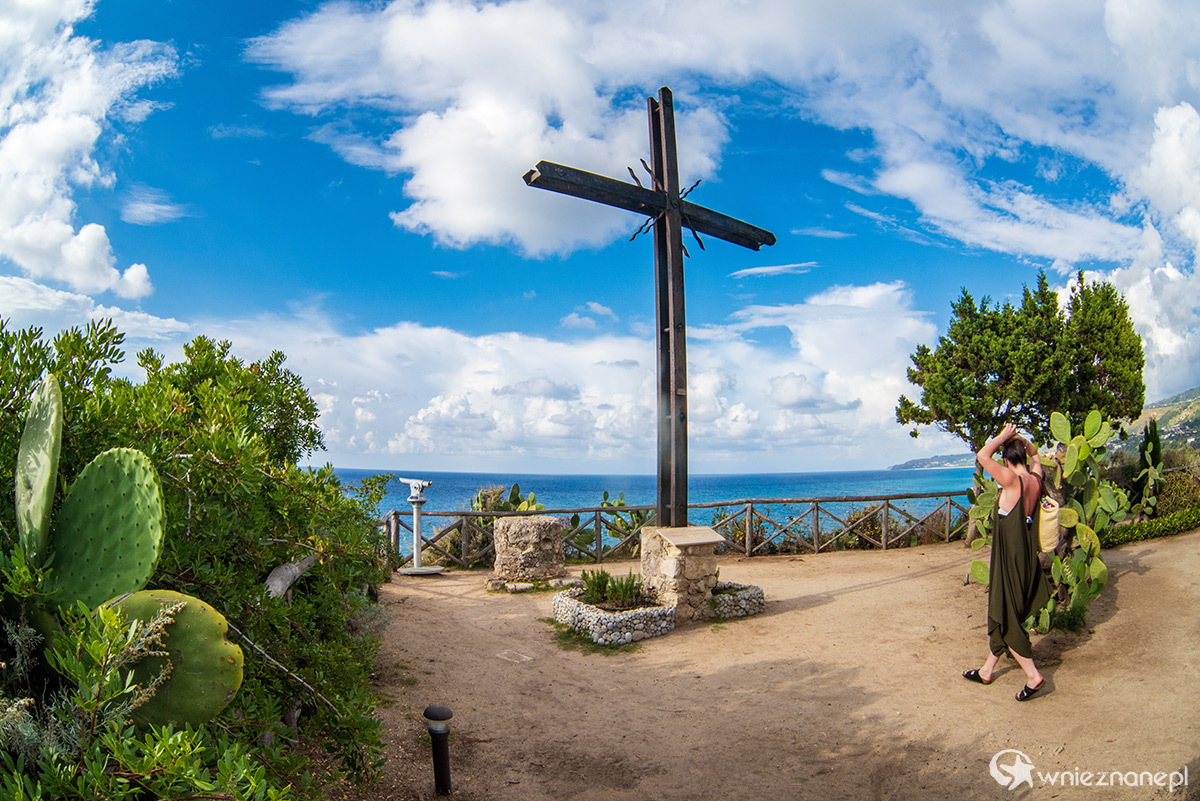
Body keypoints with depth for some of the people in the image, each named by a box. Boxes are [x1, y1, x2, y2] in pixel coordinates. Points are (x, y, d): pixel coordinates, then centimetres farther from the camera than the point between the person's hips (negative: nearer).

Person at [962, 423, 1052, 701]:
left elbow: (983, 455, -25)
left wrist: (1002, 437, -11)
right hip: (1026, 556, 9)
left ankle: (1032, 675, 4)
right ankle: (987, 670, 27)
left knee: (1006, 618, 3)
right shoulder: (1035, 479, 3)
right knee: (1001, 614, 17)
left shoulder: (1013, 480, -20)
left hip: (1009, 558, -9)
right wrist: (1018, 438, 10)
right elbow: (1035, 454, 24)